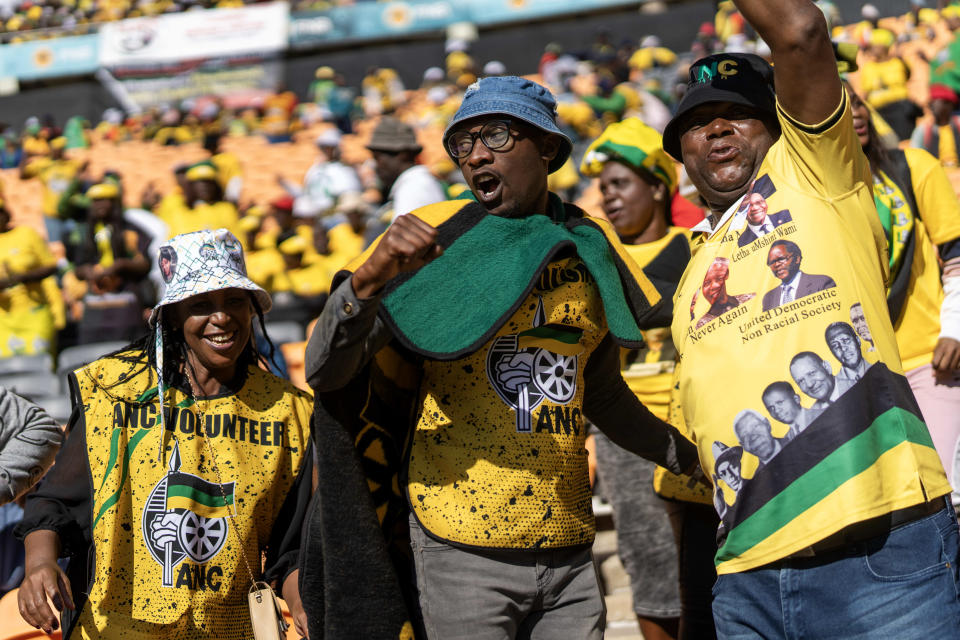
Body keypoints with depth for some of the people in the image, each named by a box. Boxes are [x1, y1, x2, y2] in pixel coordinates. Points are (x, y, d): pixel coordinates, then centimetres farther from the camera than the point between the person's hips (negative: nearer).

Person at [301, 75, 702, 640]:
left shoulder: (589, 248, 9)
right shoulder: (436, 241, -4)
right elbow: (326, 371, -12)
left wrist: (691, 456, 29)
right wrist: (368, 280, -30)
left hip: (569, 552, 4)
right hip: (465, 553, -4)